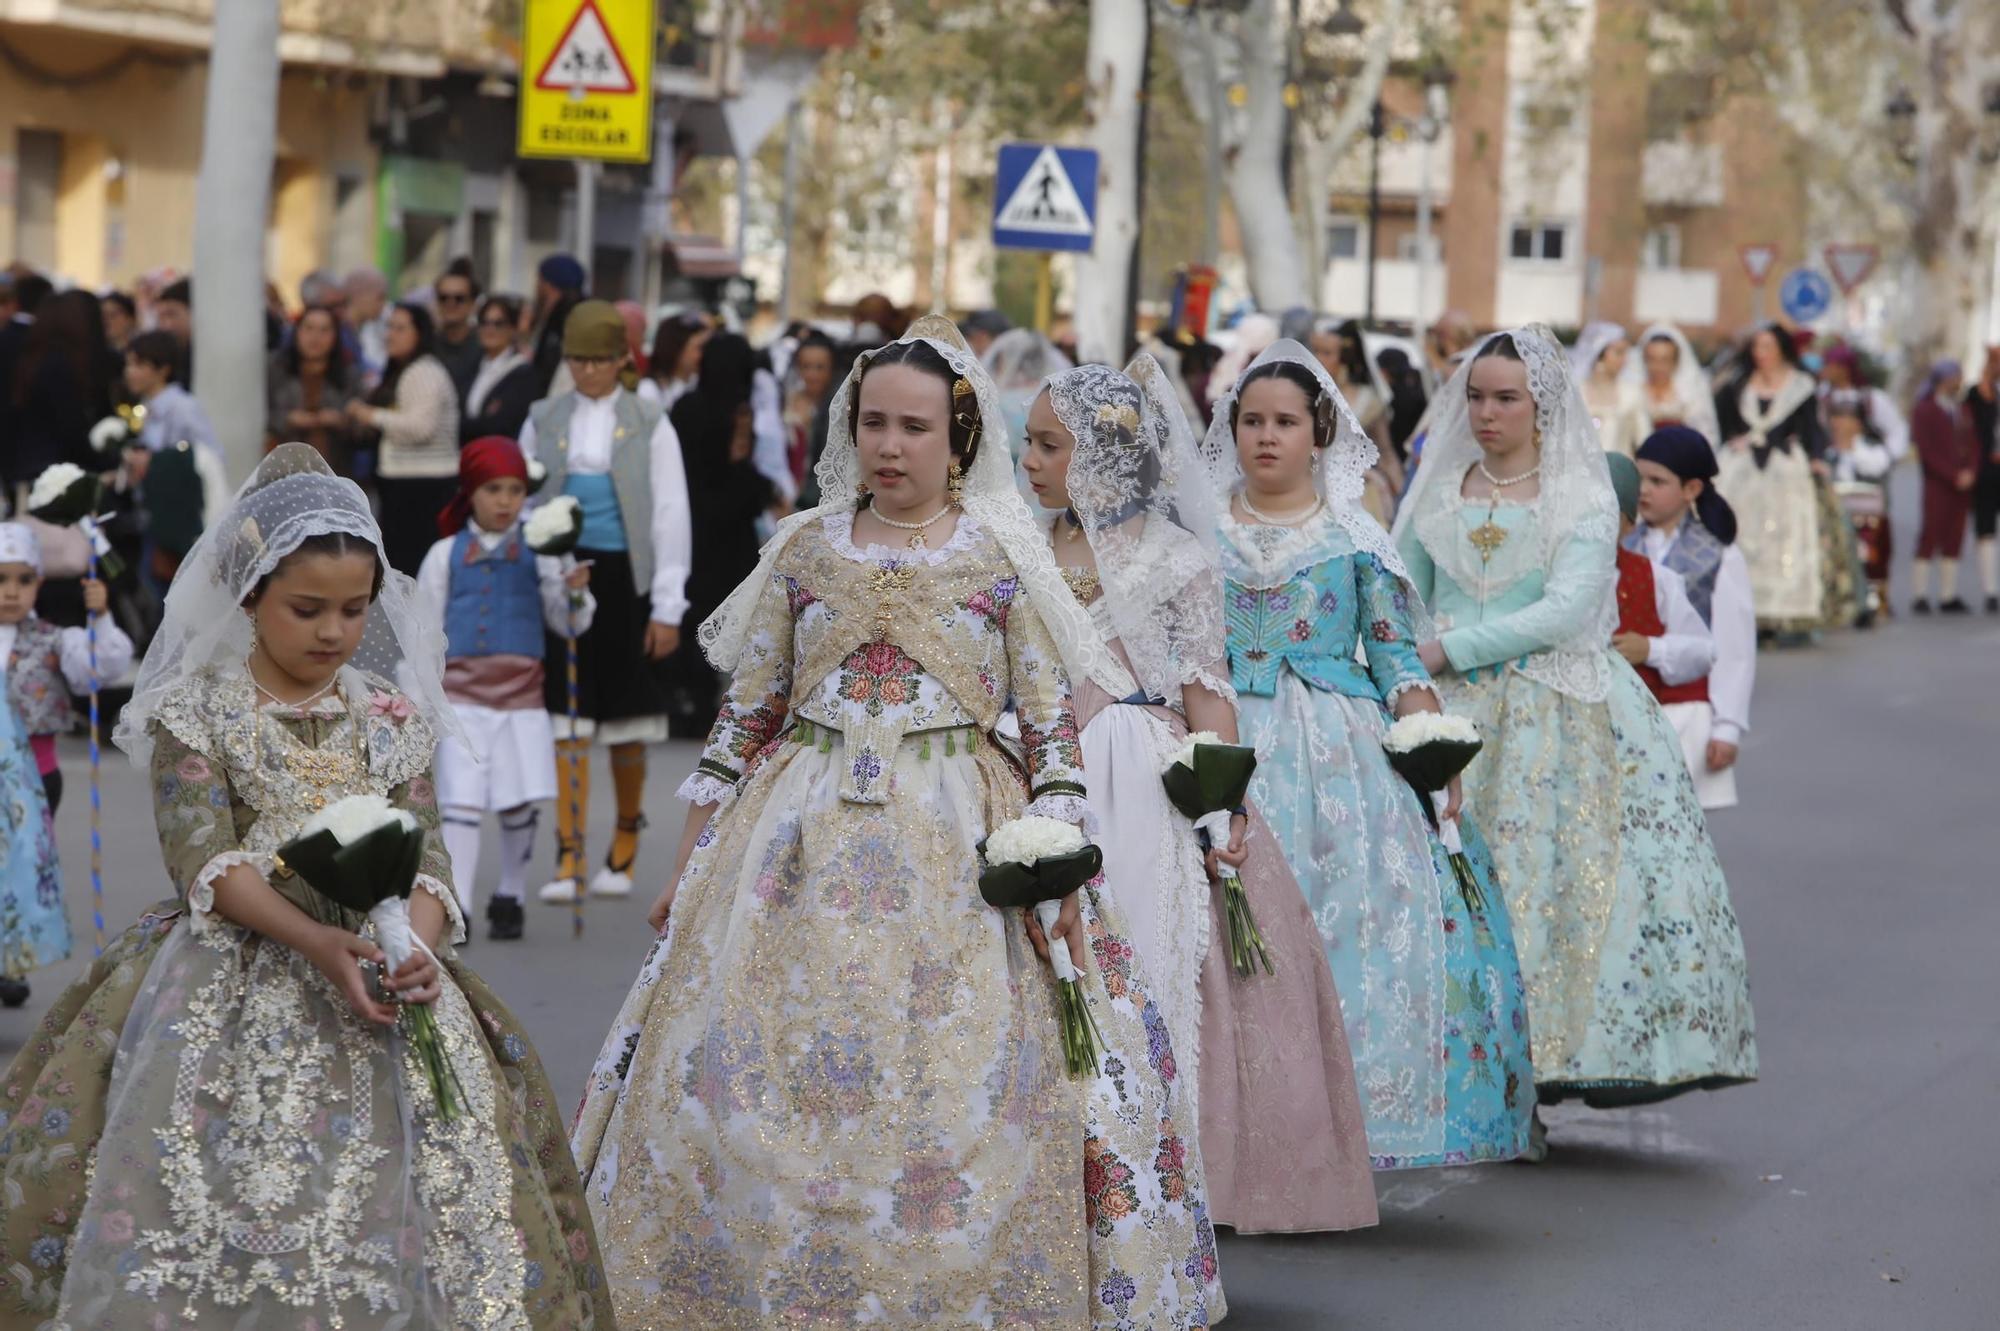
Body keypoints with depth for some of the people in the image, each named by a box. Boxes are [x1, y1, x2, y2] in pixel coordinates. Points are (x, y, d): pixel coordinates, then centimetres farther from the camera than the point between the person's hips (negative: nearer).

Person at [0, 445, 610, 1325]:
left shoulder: (390, 717, 11)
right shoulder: (196, 710, 2)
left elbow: (422, 856, 3)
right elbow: (203, 859, -9)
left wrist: (415, 949, -20)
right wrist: (313, 941, -25)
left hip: (374, 966, 3)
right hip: (234, 976, -2)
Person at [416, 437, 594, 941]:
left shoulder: (538, 551, 5)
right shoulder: (446, 555, 6)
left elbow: (568, 623, 6)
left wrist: (575, 594, -15)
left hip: (521, 694, 1)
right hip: (462, 693, -1)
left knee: (520, 804, 2)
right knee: (461, 802, -8)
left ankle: (509, 899, 19)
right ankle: (456, 907, -9)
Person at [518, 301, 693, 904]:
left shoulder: (649, 425, 3)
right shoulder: (542, 421, 8)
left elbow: (671, 517, 2)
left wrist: (667, 607, -3)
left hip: (626, 579, -1)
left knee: (626, 724, 7)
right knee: (567, 725, -6)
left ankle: (626, 836, 27)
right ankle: (568, 856, -6)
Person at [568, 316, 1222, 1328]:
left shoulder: (1002, 559, 2)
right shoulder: (804, 549, 7)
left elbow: (1052, 721, 2)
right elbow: (745, 714, 11)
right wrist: (691, 859, 8)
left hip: (963, 854, -2)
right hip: (805, 845, 2)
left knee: (969, 1095, -5)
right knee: (757, 1086, 0)